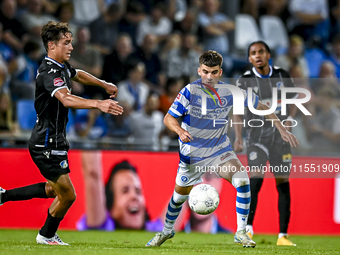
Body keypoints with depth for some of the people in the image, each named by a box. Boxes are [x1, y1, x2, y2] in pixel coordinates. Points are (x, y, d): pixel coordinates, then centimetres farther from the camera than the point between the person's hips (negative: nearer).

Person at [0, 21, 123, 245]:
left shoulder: (62, 67, 9)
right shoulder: (50, 72, -23)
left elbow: (78, 74, 33)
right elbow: (66, 99, -41)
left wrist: (105, 85, 42)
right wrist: (98, 104, -53)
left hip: (54, 142, 11)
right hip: (47, 145, -11)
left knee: (54, 189, 26)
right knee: (67, 195, 0)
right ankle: (47, 236, 23)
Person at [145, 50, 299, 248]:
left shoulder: (230, 91, -10)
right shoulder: (191, 91, -17)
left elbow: (260, 106, 2)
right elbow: (169, 118, -15)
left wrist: (282, 129, -2)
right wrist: (179, 130, -37)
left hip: (220, 149, 1)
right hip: (193, 152, -1)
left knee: (242, 180, -22)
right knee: (180, 194, 10)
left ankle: (241, 232, -12)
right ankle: (167, 231, 40)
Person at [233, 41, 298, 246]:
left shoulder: (283, 76, 4)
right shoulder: (245, 81, -2)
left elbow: (293, 101, 14)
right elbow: (237, 111, -1)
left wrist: (289, 118, -6)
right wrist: (238, 136, -13)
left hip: (281, 137, 2)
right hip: (257, 138, -2)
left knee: (283, 183, 1)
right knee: (256, 180, -18)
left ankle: (283, 235, 5)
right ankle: (248, 229, -18)